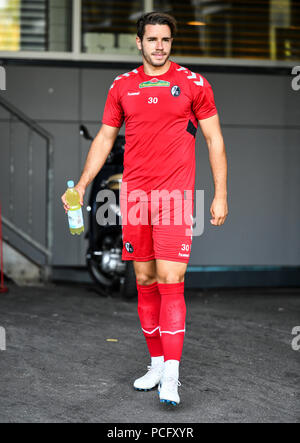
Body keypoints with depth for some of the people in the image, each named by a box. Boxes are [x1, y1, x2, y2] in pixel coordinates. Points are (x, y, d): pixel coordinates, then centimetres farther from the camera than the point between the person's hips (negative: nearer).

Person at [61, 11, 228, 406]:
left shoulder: (194, 84, 2)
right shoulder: (122, 86, 10)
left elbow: (215, 140, 5)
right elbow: (104, 139, 16)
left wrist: (221, 195, -1)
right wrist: (82, 185, 8)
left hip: (174, 195, -3)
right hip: (134, 194, 4)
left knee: (170, 280, -12)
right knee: (144, 280, 7)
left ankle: (171, 374, -12)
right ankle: (156, 363, 18)